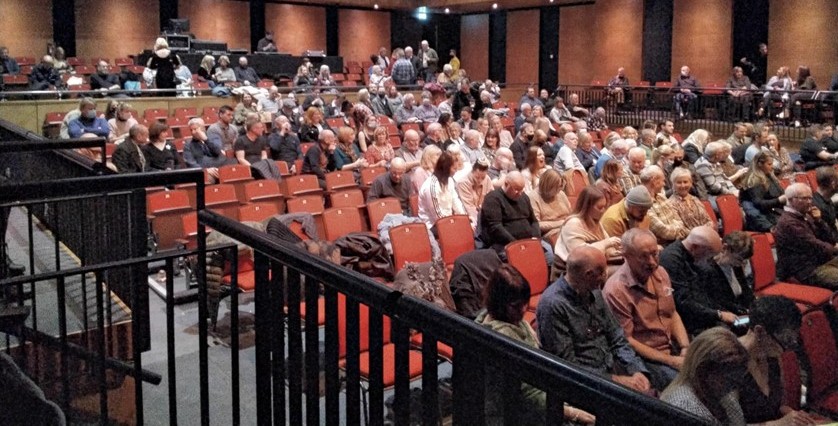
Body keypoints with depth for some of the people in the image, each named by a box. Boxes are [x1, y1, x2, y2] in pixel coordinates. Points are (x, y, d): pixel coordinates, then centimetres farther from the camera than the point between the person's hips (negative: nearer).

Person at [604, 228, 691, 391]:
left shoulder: (660, 273, 5)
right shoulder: (616, 291, -19)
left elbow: (673, 315, 15)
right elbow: (626, 341, -16)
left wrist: (686, 348, -2)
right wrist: (670, 361, -17)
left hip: (673, 346, 8)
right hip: (644, 355, -8)